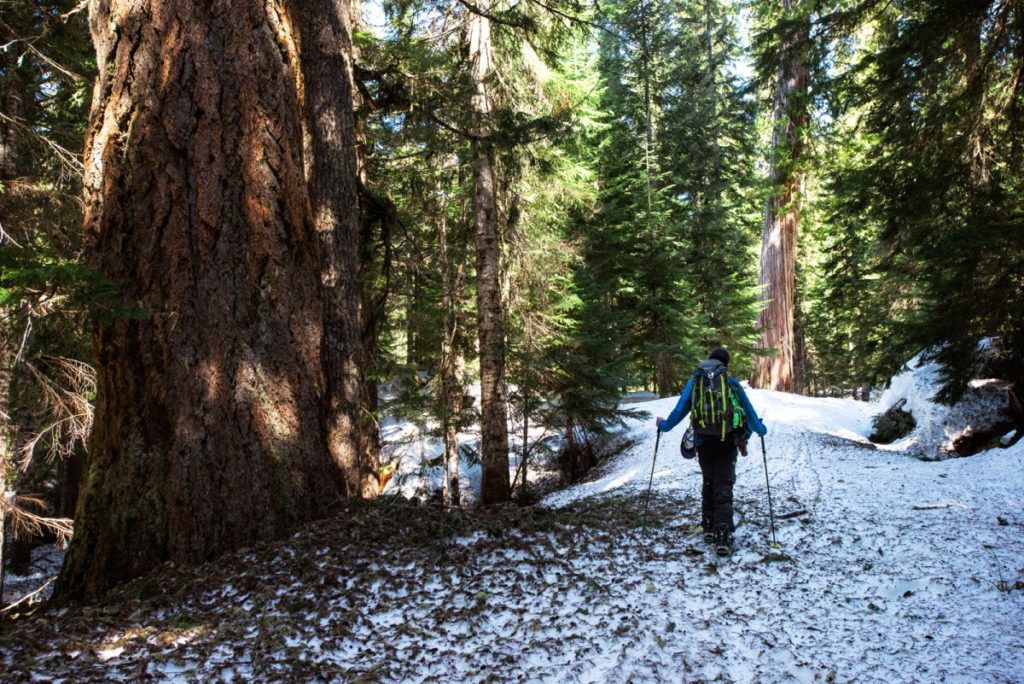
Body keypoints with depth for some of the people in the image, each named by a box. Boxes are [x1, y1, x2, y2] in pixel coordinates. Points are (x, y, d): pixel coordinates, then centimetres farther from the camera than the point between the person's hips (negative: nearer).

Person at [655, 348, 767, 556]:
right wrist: (760, 429, 31)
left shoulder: (694, 381, 8)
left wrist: (664, 424, 26)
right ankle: (723, 536, -11)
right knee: (724, 487, 0)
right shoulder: (732, 383, 6)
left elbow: (679, 409, 9)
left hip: (704, 443, 2)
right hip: (728, 442, -1)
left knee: (708, 482, 22)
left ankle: (709, 527, 23)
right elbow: (748, 411, 14)